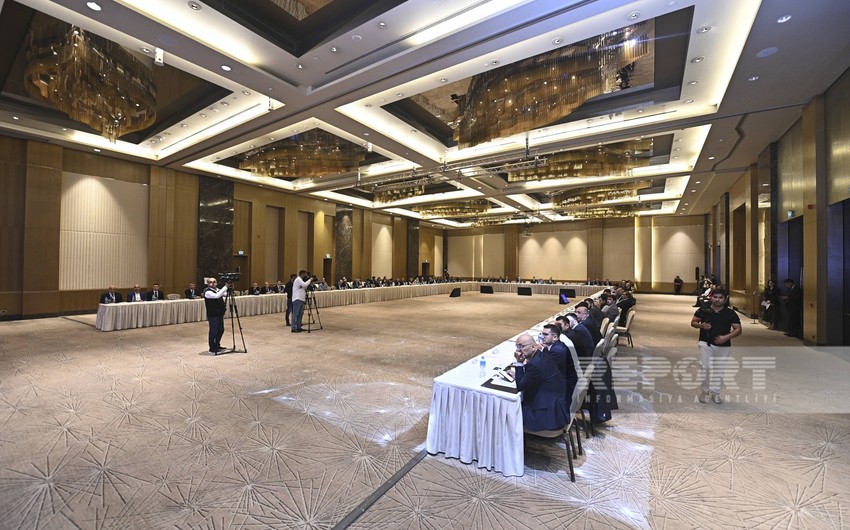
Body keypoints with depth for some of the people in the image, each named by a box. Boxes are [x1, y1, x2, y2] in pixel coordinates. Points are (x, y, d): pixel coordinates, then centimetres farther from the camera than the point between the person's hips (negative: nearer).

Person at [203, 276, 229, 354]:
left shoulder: (218, 290, 11)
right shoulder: (207, 292, -14)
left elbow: (226, 294, 10)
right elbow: (217, 296, -30)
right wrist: (225, 287, -32)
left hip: (220, 314, 8)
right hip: (212, 315, -8)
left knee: (221, 330, 16)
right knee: (213, 332, -2)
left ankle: (217, 346, 31)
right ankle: (212, 349, 10)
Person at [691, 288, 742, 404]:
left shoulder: (731, 313, 0)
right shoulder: (703, 310, -1)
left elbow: (738, 329, 1)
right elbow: (693, 322, 8)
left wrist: (726, 337, -15)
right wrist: (701, 325, -14)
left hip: (723, 346, 1)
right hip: (706, 343, -1)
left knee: (719, 370, 10)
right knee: (705, 367, -6)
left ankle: (715, 392, 26)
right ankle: (705, 391, 11)